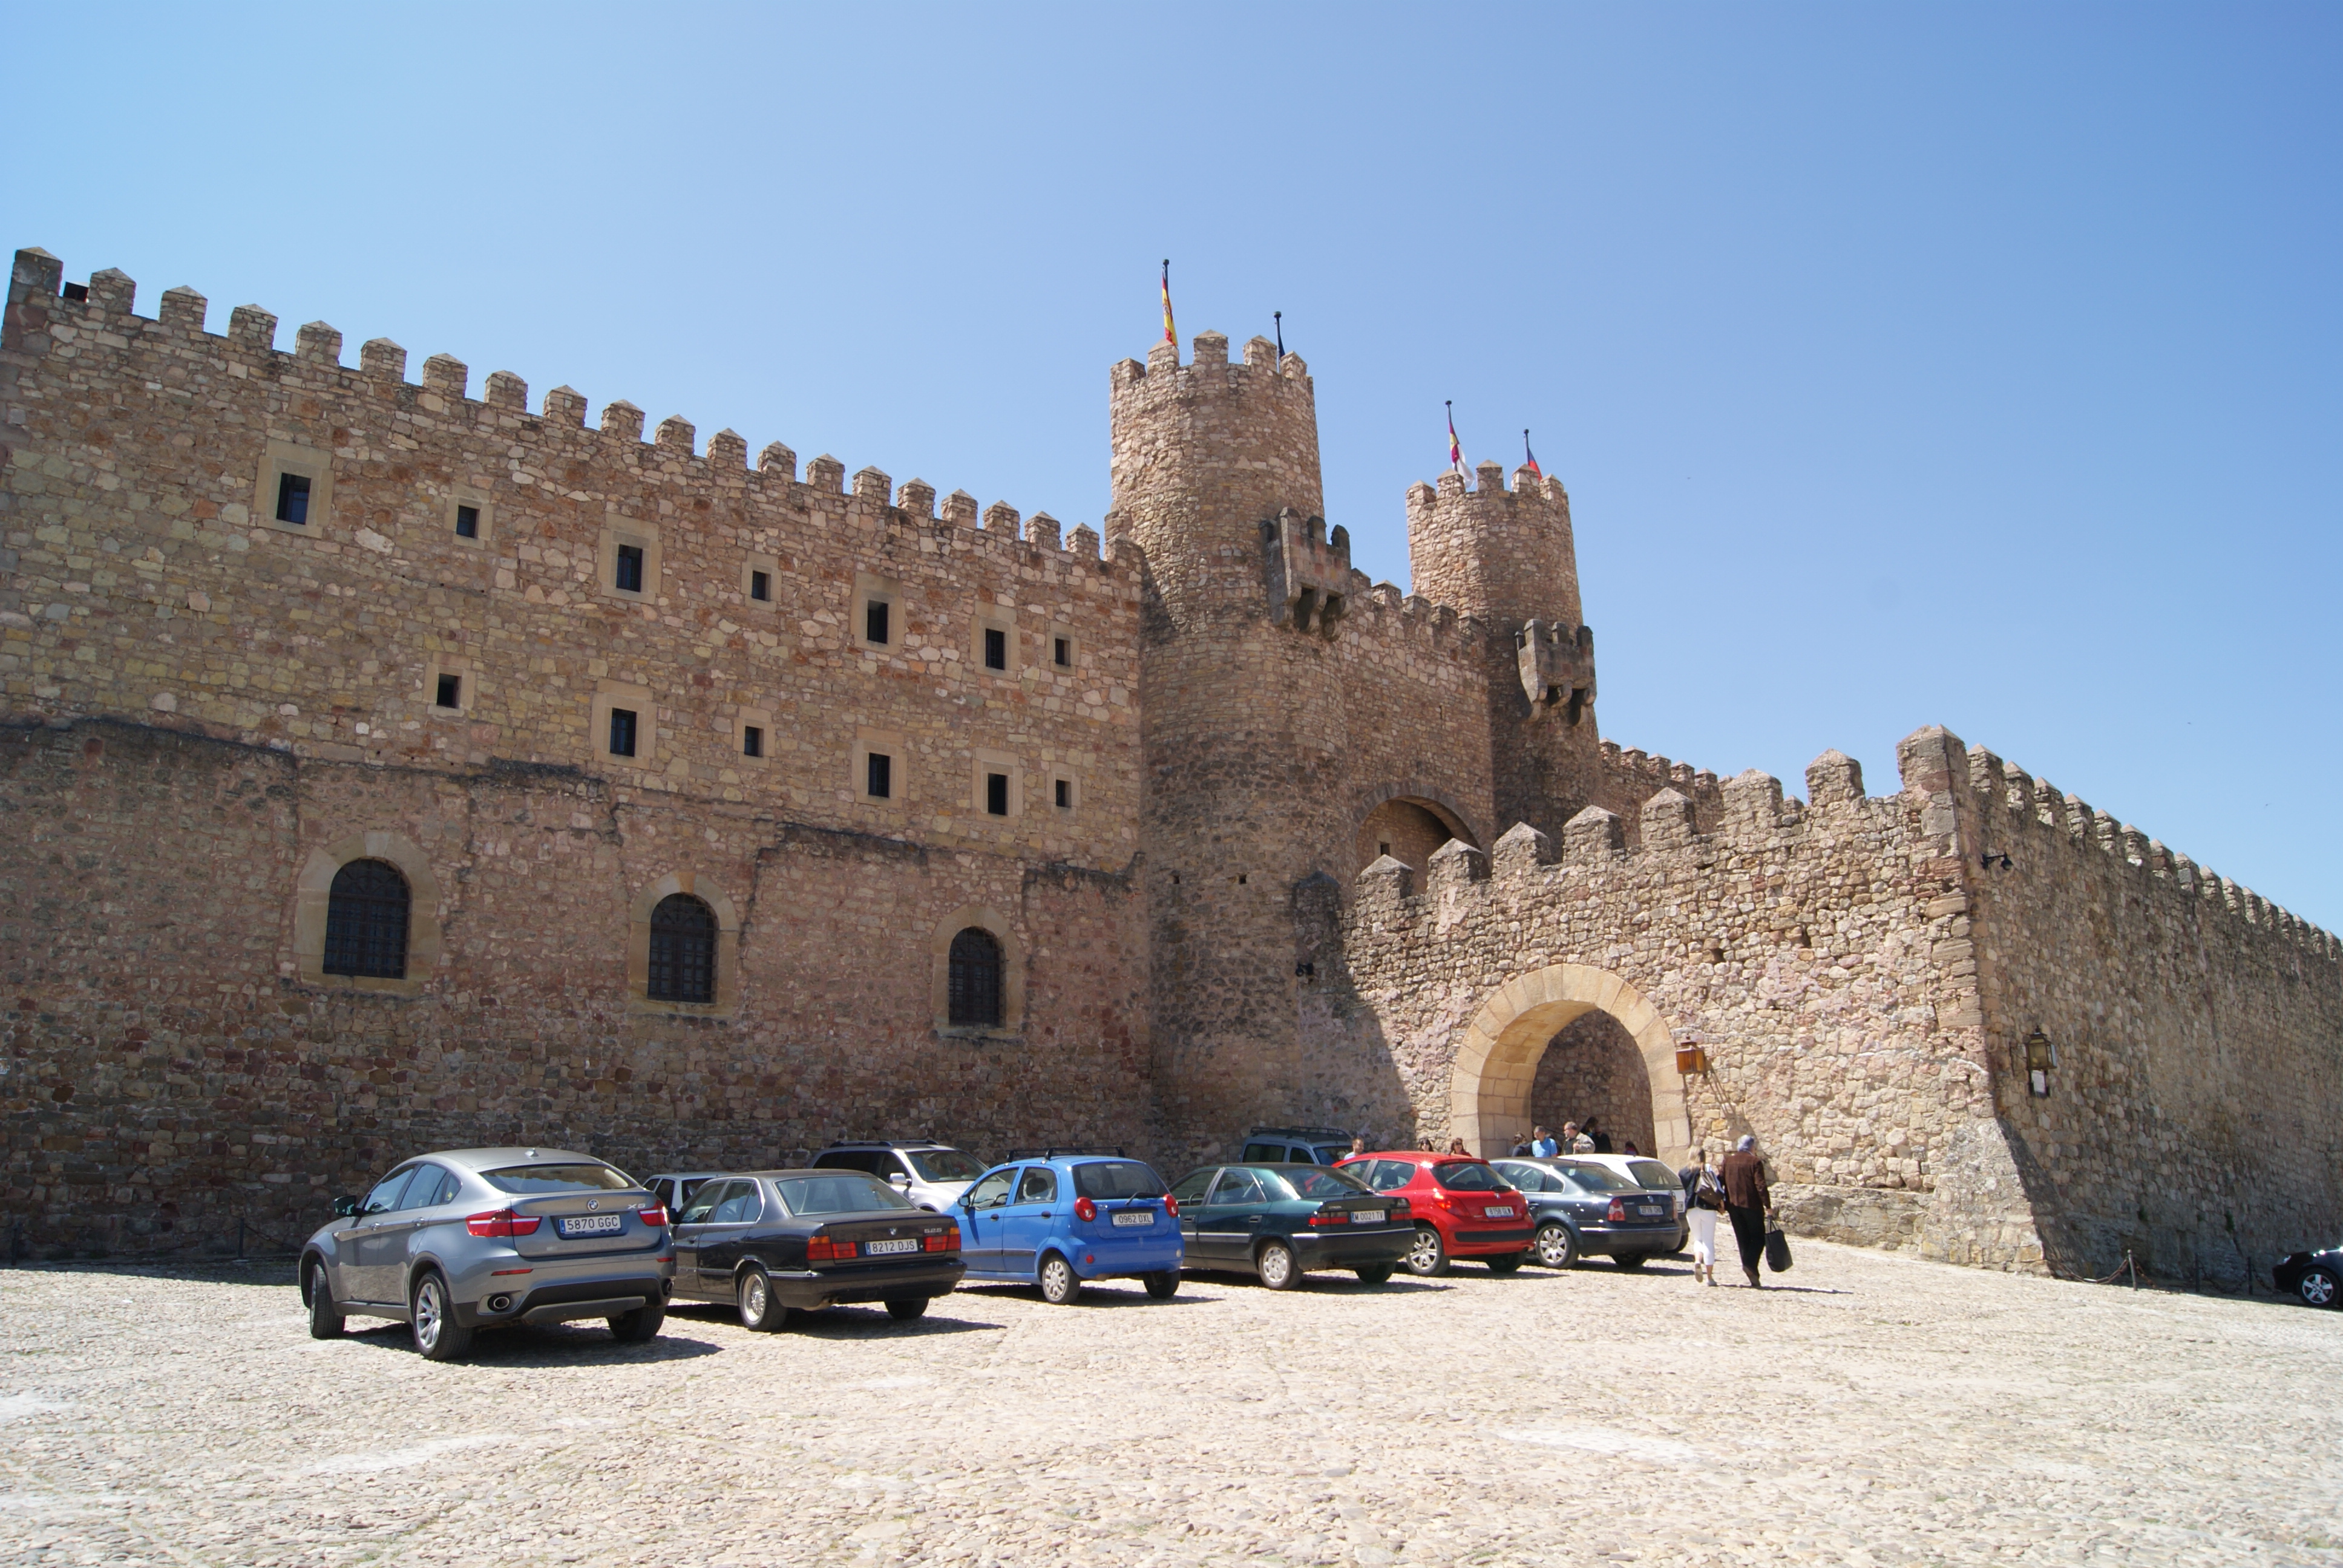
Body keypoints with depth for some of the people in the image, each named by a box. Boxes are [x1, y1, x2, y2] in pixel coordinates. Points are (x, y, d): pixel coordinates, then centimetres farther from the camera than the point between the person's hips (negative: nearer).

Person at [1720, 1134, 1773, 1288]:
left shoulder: (1728, 1160, 7)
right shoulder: (1755, 1162, -7)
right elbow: (1761, 1186, -14)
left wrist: (1723, 1205, 15)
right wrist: (1768, 1206, -10)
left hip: (1734, 1206, 5)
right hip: (1752, 1205, -5)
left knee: (1744, 1240, 9)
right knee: (1758, 1238, 7)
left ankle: (1754, 1279, 8)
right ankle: (1750, 1264, -17)